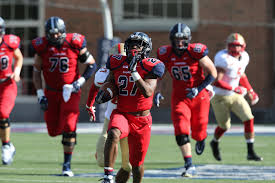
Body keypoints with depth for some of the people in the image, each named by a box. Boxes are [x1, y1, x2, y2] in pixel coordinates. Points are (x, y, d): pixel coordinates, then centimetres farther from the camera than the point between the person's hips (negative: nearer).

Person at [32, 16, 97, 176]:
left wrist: (80, 82, -14)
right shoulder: (42, 46, -7)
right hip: (51, 92, 3)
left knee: (69, 128, -14)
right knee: (54, 131, 3)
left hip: (70, 91, -3)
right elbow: (37, 72, 4)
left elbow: (92, 65, -2)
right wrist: (40, 95, -2)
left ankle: (67, 165, -4)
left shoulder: (74, 43, -13)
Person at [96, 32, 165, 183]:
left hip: (141, 120, 0)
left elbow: (148, 93, -22)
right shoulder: (117, 63, 1)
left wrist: (134, 71, -28)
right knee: (113, 134, -35)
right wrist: (103, 93, -7)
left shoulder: (149, 67, -9)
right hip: (121, 115, 0)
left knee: (137, 163, 10)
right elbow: (109, 82, 16)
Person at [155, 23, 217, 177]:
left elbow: (213, 73, -10)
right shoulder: (165, 54, -7)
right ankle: (189, 166, -11)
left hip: (199, 97, -2)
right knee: (181, 132, -16)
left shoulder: (196, 52, -18)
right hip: (179, 98, 2)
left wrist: (199, 89, -20)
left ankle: (201, 140, 47)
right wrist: (157, 92, -2)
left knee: (198, 133, 7)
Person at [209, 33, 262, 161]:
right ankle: (215, 143, 41)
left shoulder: (244, 57, -1)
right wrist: (234, 89, -30)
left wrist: (250, 91, 14)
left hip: (234, 95, 6)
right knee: (224, 126, 7)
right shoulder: (223, 59, -26)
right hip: (220, 97, -6)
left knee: (249, 119, -10)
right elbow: (216, 81, -30)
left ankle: (250, 152, -4)